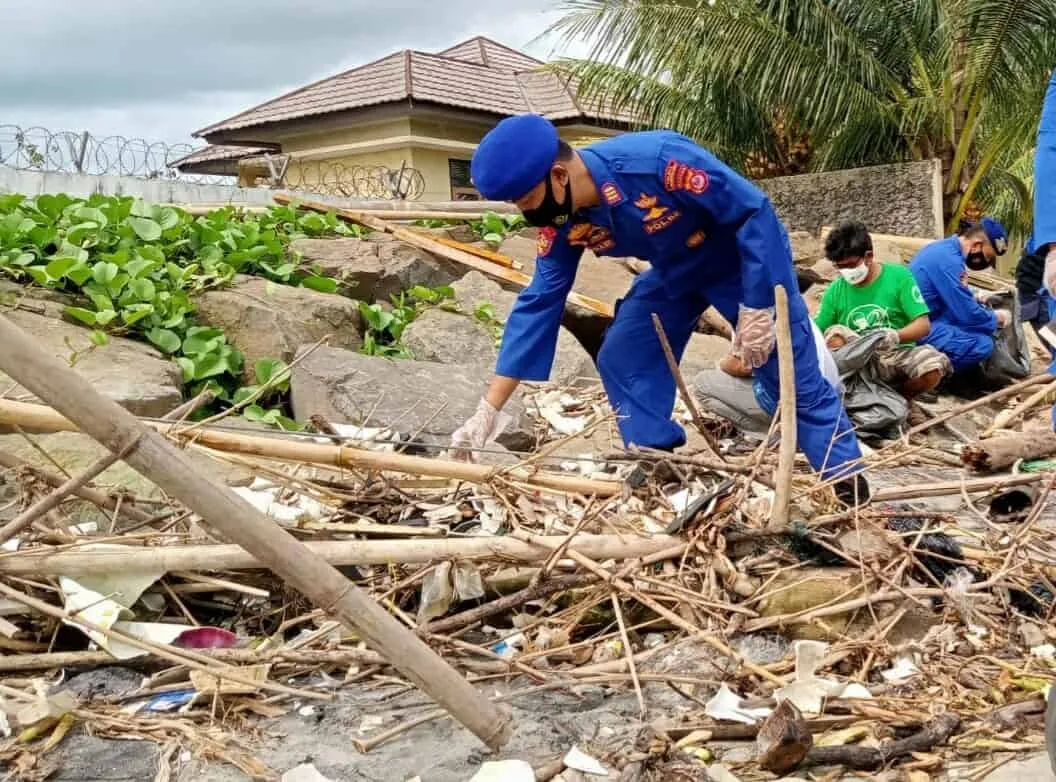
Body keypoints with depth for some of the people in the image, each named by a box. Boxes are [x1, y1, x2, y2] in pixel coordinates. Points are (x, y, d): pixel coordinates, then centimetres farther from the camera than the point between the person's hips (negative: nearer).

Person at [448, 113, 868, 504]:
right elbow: (539, 304, -10)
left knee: (797, 382, -5)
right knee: (620, 362, -1)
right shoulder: (563, 223, -16)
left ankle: (854, 495, 7)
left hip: (746, 259, -6)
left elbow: (754, 211, -30)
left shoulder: (656, 159, -38)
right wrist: (487, 410, -12)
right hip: (675, 271, 7)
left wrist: (756, 308, -29)